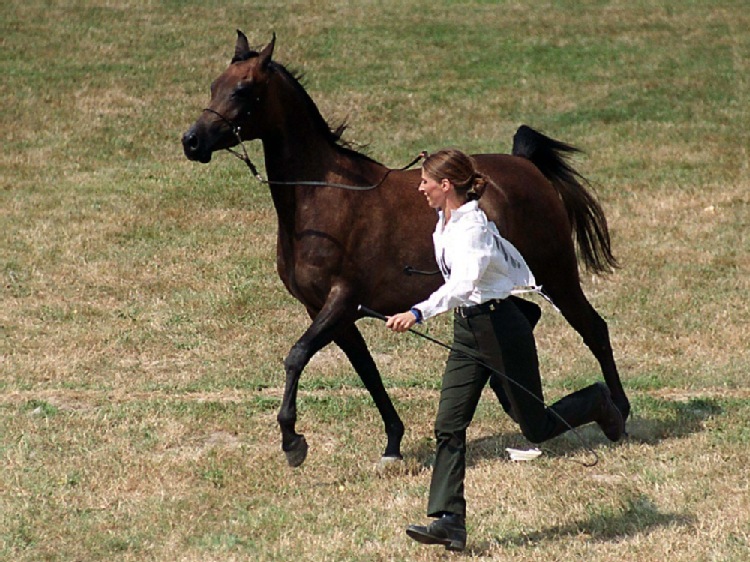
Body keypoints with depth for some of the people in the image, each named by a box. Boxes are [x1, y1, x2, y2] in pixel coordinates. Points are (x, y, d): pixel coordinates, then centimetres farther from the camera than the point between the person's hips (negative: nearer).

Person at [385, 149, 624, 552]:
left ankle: (596, 402, 33)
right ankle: (448, 521, -10)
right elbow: (508, 255, 21)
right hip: (467, 332, 9)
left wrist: (418, 314, -53)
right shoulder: (446, 223, 6)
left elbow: (463, 283, -41)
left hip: (501, 327, -9)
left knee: (536, 428, 5)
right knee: (448, 426, -5)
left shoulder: (471, 228, -22)